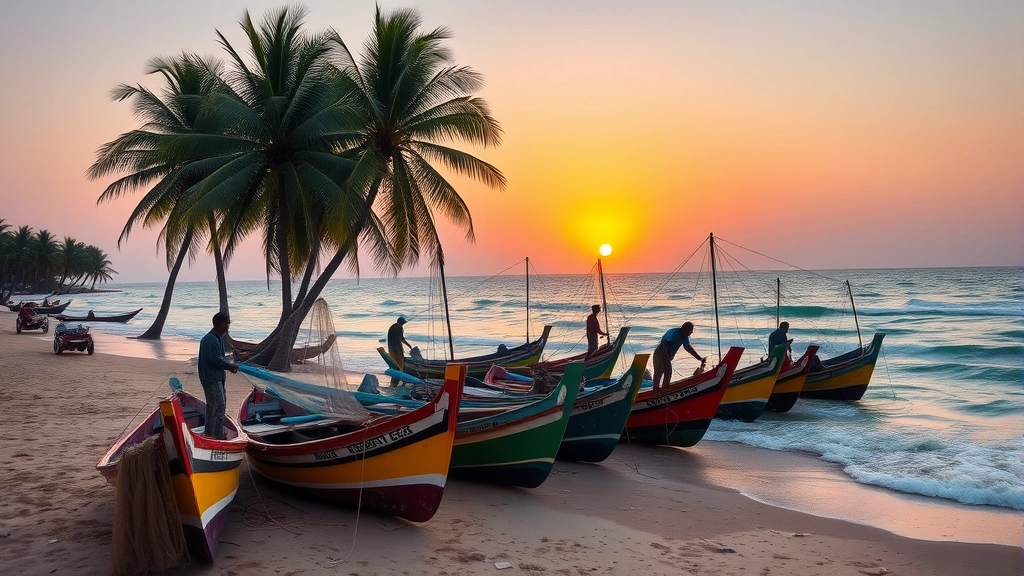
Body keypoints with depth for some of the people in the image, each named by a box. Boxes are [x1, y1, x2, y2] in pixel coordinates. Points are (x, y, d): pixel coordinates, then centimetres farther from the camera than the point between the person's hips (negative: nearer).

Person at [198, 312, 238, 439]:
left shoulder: (218, 338, 14)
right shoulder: (212, 340, -20)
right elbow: (216, 359, -23)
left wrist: (229, 365, 3)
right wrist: (230, 365, -10)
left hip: (215, 377, 11)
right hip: (212, 377, -11)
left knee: (212, 405, 17)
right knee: (219, 405, -7)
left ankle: (209, 431, 26)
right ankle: (218, 433, -3)